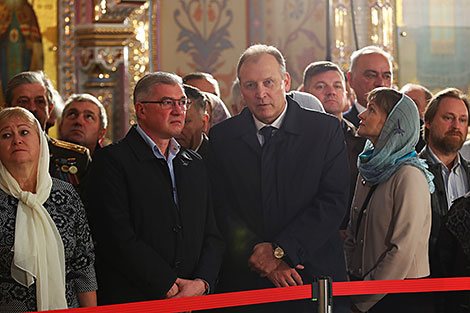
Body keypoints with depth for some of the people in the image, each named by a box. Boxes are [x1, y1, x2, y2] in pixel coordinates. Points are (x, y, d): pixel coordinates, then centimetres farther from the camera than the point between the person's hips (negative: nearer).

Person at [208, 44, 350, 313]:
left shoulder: (326, 129, 0)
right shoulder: (222, 137, 5)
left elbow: (334, 200, -7)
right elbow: (223, 210, 0)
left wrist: (280, 249, -13)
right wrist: (260, 256, -13)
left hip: (315, 276, -1)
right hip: (246, 279, 1)